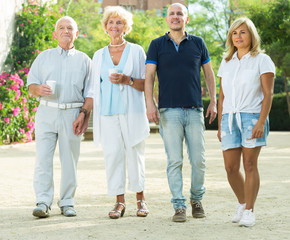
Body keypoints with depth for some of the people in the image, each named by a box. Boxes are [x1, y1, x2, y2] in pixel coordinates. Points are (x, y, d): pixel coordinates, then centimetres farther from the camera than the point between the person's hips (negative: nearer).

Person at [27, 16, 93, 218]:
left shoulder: (84, 60, 15)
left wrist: (84, 114, -7)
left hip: (72, 114, 0)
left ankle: (67, 202, 8)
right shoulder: (44, 57, 17)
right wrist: (39, 89, -12)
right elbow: (31, 85, 12)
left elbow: (90, 92, 7)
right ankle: (43, 202, -8)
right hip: (46, 112, 0)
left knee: (70, 160, 0)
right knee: (43, 158, -9)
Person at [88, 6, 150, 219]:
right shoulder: (99, 55, 15)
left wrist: (127, 80, -14)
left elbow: (146, 84, 3)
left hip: (131, 111, -2)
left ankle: (141, 199, 10)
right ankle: (120, 201, 2)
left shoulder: (136, 51, 7)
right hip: (107, 112, 2)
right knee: (113, 154, -3)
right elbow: (94, 88, 18)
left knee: (135, 153, -2)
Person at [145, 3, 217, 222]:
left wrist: (213, 101, 9)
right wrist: (150, 103, -10)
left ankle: (196, 199, 22)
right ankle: (179, 206, 3)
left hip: (195, 110, 1)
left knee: (198, 160, 1)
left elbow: (209, 73, 16)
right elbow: (149, 76, 2)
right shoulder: (157, 45, 6)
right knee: (174, 161, -3)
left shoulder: (197, 43, 10)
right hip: (169, 111, -1)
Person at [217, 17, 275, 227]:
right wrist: (220, 125, 12)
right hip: (230, 118, 4)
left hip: (252, 117, -4)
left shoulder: (262, 60, 0)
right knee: (231, 168, 1)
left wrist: (261, 122, -16)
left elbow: (268, 94, -6)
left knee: (250, 165, -5)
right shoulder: (227, 63, 15)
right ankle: (242, 203, 23)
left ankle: (249, 211, 4)